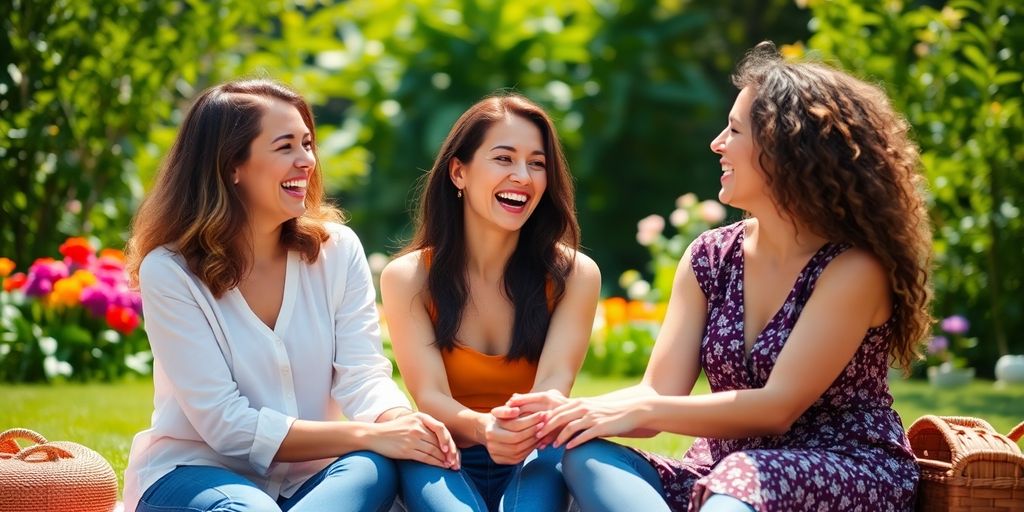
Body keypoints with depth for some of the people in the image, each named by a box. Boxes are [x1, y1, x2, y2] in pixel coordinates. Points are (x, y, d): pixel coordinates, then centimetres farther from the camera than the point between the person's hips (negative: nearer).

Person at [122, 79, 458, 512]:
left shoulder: (337, 250, 0)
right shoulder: (170, 271, -12)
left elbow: (363, 376, -6)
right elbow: (226, 424, -18)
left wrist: (399, 419, -32)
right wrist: (367, 435, -28)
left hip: (305, 475, 5)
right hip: (195, 472, -4)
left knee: (373, 471, -31)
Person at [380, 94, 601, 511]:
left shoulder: (573, 275, 0)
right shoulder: (408, 278, -1)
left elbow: (554, 383, -14)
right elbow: (430, 397, -12)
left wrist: (536, 419, -41)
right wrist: (482, 428, -38)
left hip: (534, 463, 1)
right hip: (445, 464, -1)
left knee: (553, 456, -35)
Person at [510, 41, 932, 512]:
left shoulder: (853, 268, -12)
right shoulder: (710, 258, 7)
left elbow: (778, 407, -18)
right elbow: (661, 393, -1)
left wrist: (639, 412, -21)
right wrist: (565, 411, -21)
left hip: (850, 474, -6)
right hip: (726, 473, 6)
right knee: (586, 458, -21)